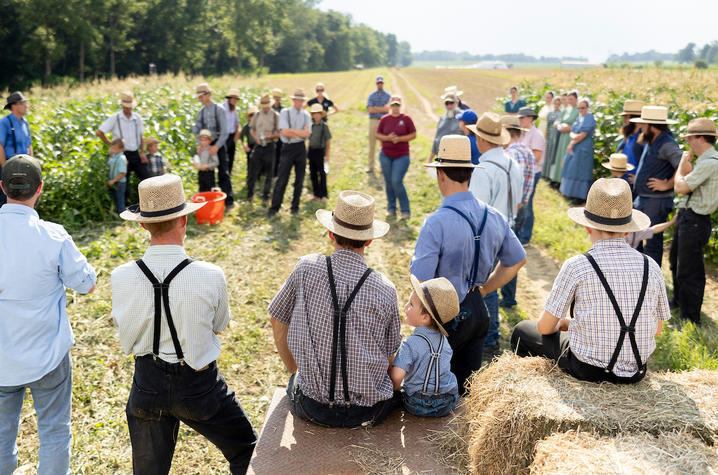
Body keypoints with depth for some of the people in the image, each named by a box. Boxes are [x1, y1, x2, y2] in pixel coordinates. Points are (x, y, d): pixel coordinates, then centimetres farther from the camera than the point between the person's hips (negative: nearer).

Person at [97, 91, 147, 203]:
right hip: (123, 155, -4)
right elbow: (99, 133, -5)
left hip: (136, 154, 4)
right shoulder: (114, 118, -4)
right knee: (124, 182, 1)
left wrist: (142, 152, 3)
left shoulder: (137, 118, 9)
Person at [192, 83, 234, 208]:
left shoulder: (219, 109, -7)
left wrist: (216, 146, -20)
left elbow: (225, 132, -12)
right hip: (206, 145, 5)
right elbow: (196, 129, 11)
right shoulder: (201, 111, 9)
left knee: (223, 173, -5)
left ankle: (228, 201, 1)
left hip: (219, 144, -5)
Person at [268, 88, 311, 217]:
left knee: (299, 179, 8)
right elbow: (284, 132, -14)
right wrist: (300, 133, -9)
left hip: (301, 148, 3)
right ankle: (274, 208, 1)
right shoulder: (285, 113, -1)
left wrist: (292, 130, -13)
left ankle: (295, 207, 19)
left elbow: (307, 134, -7)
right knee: (281, 179, -5)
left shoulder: (306, 115, 7)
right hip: (288, 148, -3)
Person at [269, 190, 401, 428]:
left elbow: (277, 321, 6)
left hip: (313, 408, 1)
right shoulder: (385, 289, -9)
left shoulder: (306, 268, -9)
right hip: (369, 412, 0)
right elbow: (390, 359, 3)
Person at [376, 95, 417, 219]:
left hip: (402, 156, -3)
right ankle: (391, 209, 23)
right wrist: (388, 138, -14)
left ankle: (405, 211, -1)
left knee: (397, 181, -13)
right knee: (388, 182, 8)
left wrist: (399, 139, -15)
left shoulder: (406, 119, -1)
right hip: (385, 155, 3)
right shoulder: (384, 119, 5)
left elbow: (413, 135, -2)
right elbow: (377, 135, 6)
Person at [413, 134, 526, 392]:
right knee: (467, 389, 18)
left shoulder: (436, 223, -22)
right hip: (478, 313, 7)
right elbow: (517, 261, 13)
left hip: (447, 318, -6)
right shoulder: (494, 216, -1)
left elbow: (420, 281, -22)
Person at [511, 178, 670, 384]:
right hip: (636, 373, 5)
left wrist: (565, 323, 16)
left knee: (522, 330, 18)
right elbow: (656, 329, 9)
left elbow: (545, 327, -6)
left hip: (587, 370, -5)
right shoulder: (651, 267, -3)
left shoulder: (576, 266, -15)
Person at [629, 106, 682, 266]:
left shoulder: (666, 144, -19)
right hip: (641, 199, 10)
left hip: (656, 202, -10)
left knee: (652, 243, 0)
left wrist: (667, 185, -22)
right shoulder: (650, 142, 10)